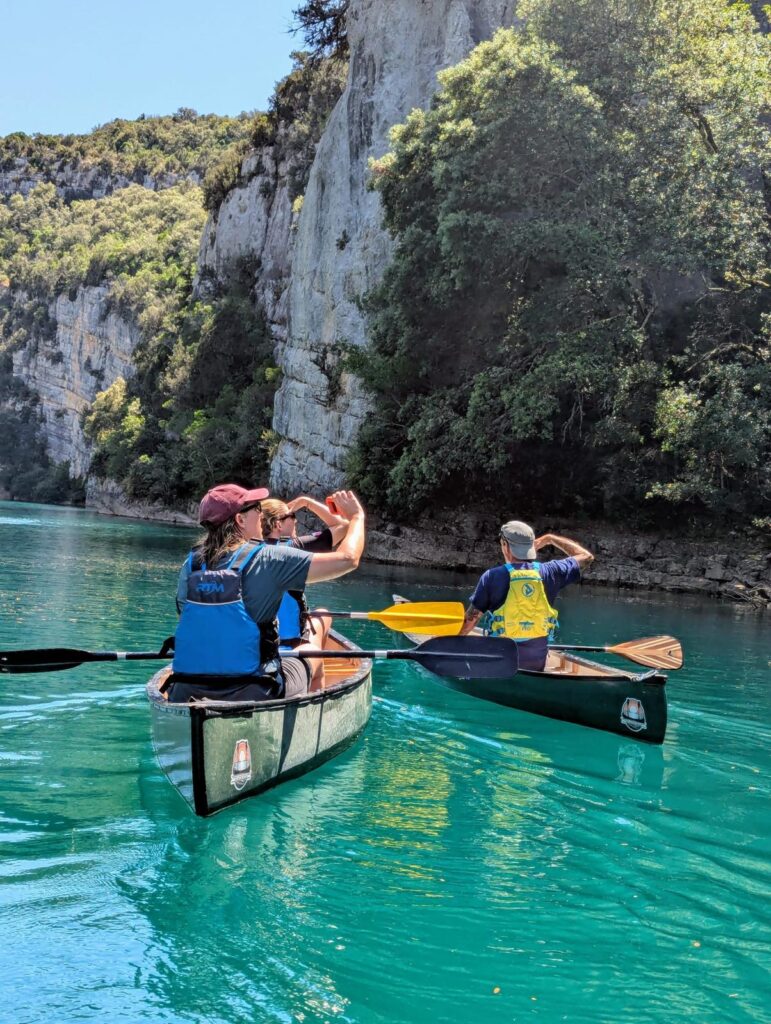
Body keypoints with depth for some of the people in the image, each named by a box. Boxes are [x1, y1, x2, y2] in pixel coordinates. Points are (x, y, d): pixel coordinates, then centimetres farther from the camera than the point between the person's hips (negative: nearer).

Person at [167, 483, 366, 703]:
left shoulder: (190, 564, 4)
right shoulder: (267, 558, -9)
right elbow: (347, 559, -8)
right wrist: (356, 515, 10)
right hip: (252, 696, -4)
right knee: (311, 652, 24)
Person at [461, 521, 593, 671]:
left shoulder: (492, 576, -9)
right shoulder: (548, 572, -2)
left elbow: (470, 620, -3)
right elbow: (586, 556, 16)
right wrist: (550, 539, 25)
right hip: (537, 660, 4)